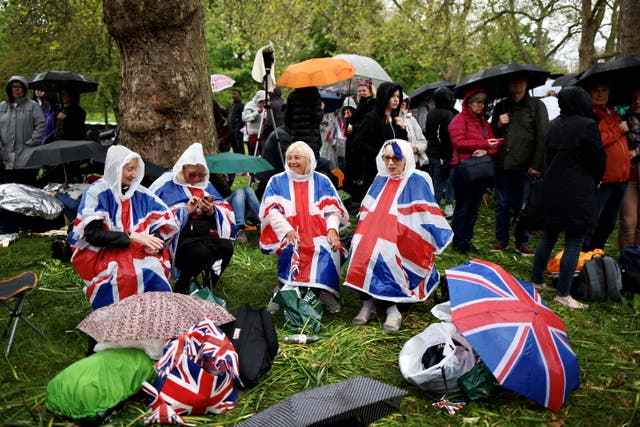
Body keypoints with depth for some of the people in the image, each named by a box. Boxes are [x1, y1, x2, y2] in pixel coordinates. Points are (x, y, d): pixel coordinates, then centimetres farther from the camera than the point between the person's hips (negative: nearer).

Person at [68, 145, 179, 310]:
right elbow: (93, 234, -11)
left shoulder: (140, 193, 9)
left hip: (139, 251, 3)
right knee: (129, 273, -35)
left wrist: (155, 243, -15)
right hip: (103, 254, -3)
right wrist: (131, 237, -20)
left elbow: (164, 221, 6)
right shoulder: (96, 193, -3)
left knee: (154, 268, -30)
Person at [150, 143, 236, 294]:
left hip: (205, 235, 5)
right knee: (202, 253, -34)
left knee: (227, 247, -25)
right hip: (181, 238, -5)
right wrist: (186, 210, -14)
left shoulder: (205, 185, 19)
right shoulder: (169, 186, 4)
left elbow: (226, 212, 15)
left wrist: (212, 211, -6)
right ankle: (180, 292, -10)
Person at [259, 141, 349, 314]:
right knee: (290, 248, -34)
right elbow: (271, 211, -1)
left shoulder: (322, 181, 16)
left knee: (331, 249, -30)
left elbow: (333, 209, 6)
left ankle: (325, 291, -13)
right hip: (286, 235, -1)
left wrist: (332, 229, -16)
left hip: (318, 234, 1)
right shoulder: (277, 181, 13)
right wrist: (287, 230, -18)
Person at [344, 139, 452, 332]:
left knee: (384, 253, -33)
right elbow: (367, 212, 21)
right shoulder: (381, 180, 18)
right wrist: (362, 235, 6)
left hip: (405, 241, -5)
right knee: (361, 247, -25)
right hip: (378, 233, 5)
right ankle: (368, 303, -21)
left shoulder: (418, 182, 1)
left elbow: (428, 217, -4)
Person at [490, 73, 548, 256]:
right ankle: (501, 239, 22)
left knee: (522, 206, 6)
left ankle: (522, 242, 17)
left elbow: (542, 137, -4)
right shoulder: (501, 107, 14)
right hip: (502, 165, 3)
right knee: (502, 205, 9)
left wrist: (537, 165, -10)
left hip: (525, 166, -3)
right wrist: (498, 125, -4)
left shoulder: (537, 106, 2)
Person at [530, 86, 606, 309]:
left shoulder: (554, 125, 6)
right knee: (573, 243, 0)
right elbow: (599, 159, -6)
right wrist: (595, 181, 14)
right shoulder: (587, 125, -13)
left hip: (552, 188, 7)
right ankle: (563, 295, 4)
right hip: (577, 193, -7)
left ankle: (536, 281, 26)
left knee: (548, 236, 17)